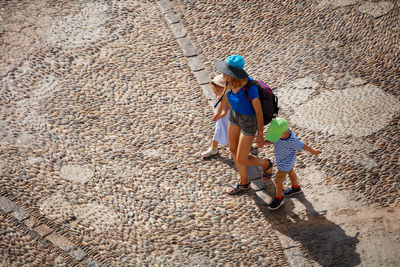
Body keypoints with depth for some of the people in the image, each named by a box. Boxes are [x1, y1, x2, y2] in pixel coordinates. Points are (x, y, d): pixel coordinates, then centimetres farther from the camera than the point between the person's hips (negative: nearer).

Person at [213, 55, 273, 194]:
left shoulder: (251, 88, -39)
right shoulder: (230, 79, -19)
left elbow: (259, 111, -24)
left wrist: (260, 135, -12)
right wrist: (219, 112, 20)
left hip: (249, 121, -7)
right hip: (235, 114, 7)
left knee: (241, 160, 8)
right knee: (233, 150, 22)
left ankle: (265, 164, 42)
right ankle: (244, 182, 47)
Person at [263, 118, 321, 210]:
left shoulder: (292, 141, -38)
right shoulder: (279, 131, -24)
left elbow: (304, 146, -22)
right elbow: (271, 141, -13)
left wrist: (314, 152, -4)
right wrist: (262, 142, -35)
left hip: (285, 164, -7)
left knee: (277, 180, 6)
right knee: (290, 172, 29)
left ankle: (279, 199, 28)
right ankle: (296, 188, 55)